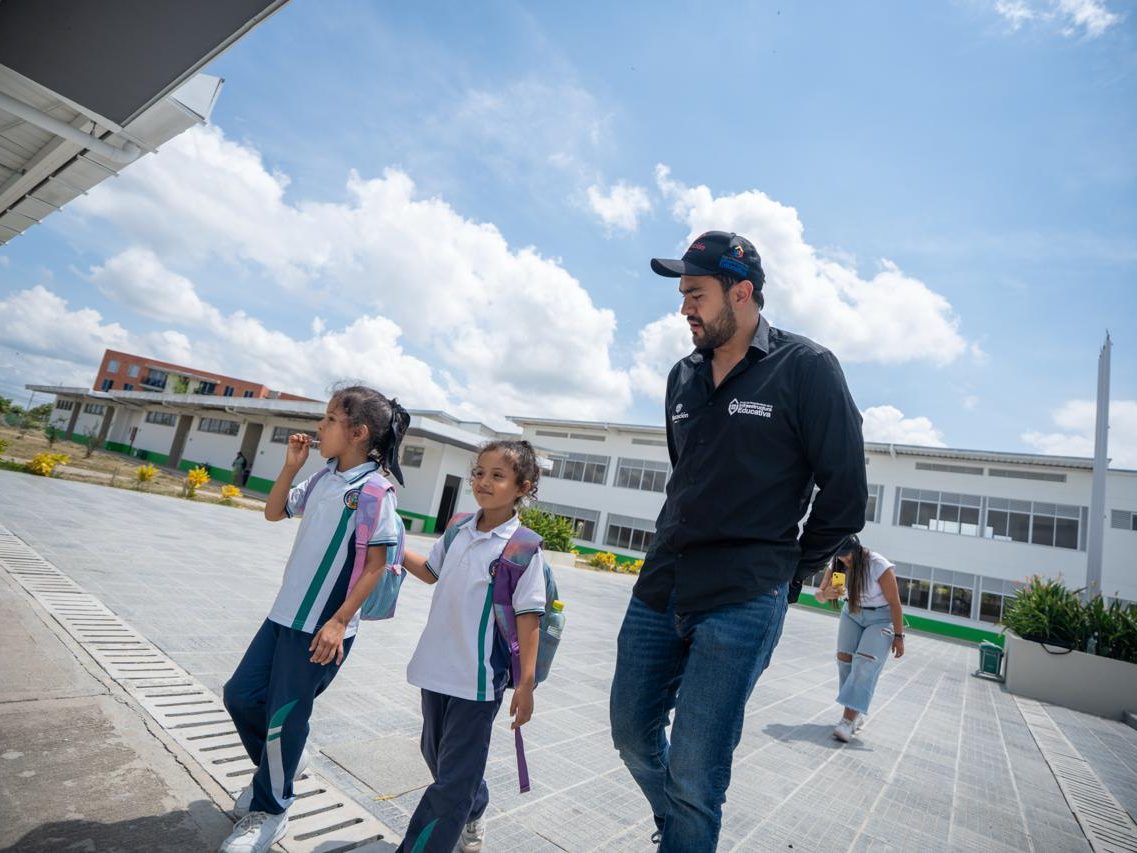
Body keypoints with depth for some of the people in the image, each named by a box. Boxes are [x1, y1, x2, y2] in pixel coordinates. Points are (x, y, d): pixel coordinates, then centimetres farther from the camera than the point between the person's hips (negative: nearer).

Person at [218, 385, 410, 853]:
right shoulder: (323, 478, 4)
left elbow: (377, 565, -18)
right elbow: (274, 512, 16)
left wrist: (338, 622, -20)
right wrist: (291, 465, 2)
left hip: (321, 626, -7)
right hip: (285, 613, 8)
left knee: (285, 718, 7)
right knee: (240, 695, 16)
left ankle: (269, 811, 34)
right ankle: (280, 763, 43)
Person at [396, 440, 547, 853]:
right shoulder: (459, 531, 0)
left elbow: (528, 616, -16)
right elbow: (431, 571, 16)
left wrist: (525, 683, -15)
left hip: (479, 676, -7)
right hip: (438, 667, 7)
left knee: (454, 774, 6)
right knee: (436, 753, 26)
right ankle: (472, 814, 52)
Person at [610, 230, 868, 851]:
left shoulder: (806, 368, -6)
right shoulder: (683, 378, 11)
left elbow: (844, 494, -4)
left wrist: (787, 574, 1)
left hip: (742, 603, -6)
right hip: (660, 587, 7)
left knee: (694, 775, -1)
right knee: (631, 732, 17)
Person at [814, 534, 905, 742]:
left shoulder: (879, 566, -25)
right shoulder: (837, 565, -10)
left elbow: (894, 602, -17)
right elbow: (819, 594, -8)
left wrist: (898, 636, -15)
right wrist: (826, 594, -32)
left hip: (881, 618, -5)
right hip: (852, 614, 5)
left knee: (864, 664, -18)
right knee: (844, 659, -5)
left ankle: (848, 721, -21)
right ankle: (857, 714, 9)